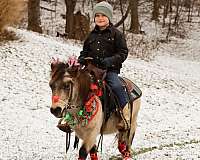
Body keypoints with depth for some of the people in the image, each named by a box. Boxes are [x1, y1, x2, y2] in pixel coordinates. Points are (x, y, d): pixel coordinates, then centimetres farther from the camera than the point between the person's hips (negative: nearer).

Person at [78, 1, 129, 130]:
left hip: (110, 70, -4)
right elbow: (85, 52, 25)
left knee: (116, 86, -31)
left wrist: (109, 61, -18)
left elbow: (123, 53, -2)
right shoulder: (91, 36, 18)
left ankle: (126, 115, -23)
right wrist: (80, 61, 1)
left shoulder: (116, 34, 3)